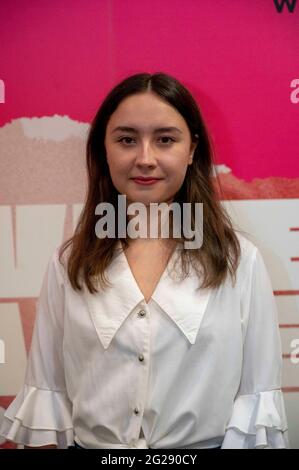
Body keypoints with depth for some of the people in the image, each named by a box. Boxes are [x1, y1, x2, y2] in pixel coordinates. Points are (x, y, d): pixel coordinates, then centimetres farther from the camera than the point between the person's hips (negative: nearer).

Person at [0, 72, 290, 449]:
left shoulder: (240, 259, -9)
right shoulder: (69, 262, -4)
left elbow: (258, 394, -7)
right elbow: (47, 388, -1)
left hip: (206, 442, -1)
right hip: (89, 443, 1)